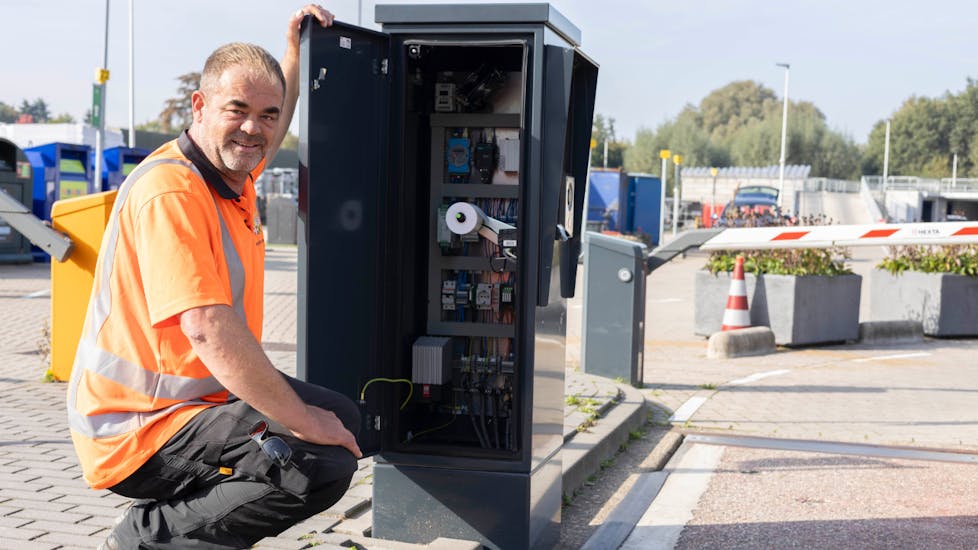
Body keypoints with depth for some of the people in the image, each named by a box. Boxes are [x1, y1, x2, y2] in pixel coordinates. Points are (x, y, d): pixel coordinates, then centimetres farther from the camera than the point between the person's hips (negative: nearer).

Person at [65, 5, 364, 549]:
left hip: (203, 394, 10)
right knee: (325, 463, -26)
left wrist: (295, 53, 21)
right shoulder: (171, 192, -24)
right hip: (140, 431, -10)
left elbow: (264, 139, 33)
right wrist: (300, 420, -26)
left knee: (340, 417, 19)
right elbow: (209, 330, -32)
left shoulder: (231, 169, 6)